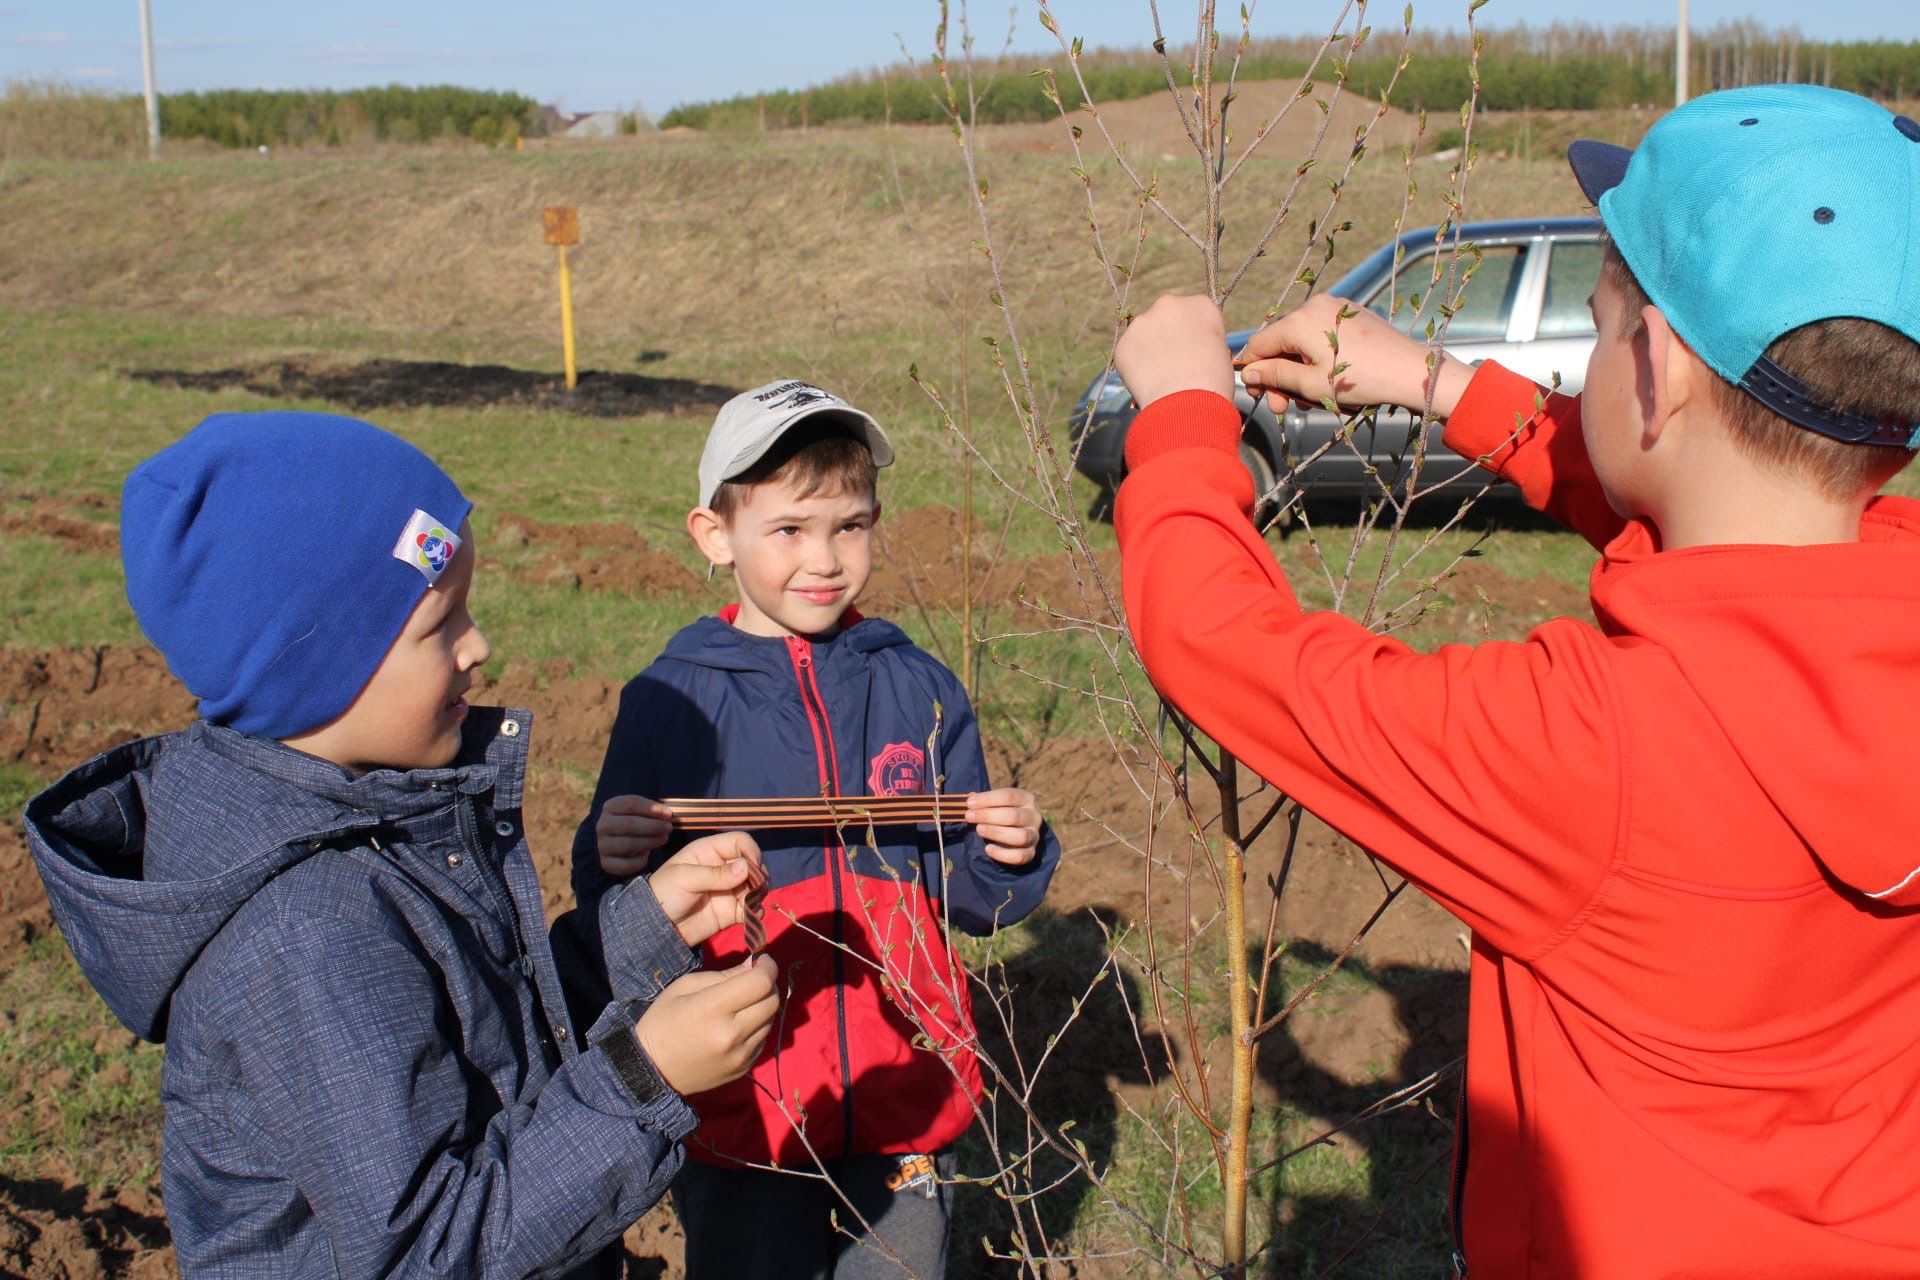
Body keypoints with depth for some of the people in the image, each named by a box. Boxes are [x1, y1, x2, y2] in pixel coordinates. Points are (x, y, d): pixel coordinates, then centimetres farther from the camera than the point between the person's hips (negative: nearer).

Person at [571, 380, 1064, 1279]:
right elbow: (614, 922, -1)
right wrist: (615, 865, -21)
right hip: (738, 1115, -1)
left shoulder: (919, 691, 1)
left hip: (904, 1109, 2)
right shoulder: (666, 702, -5)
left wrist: (1008, 858, -14)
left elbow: (963, 899, 6)